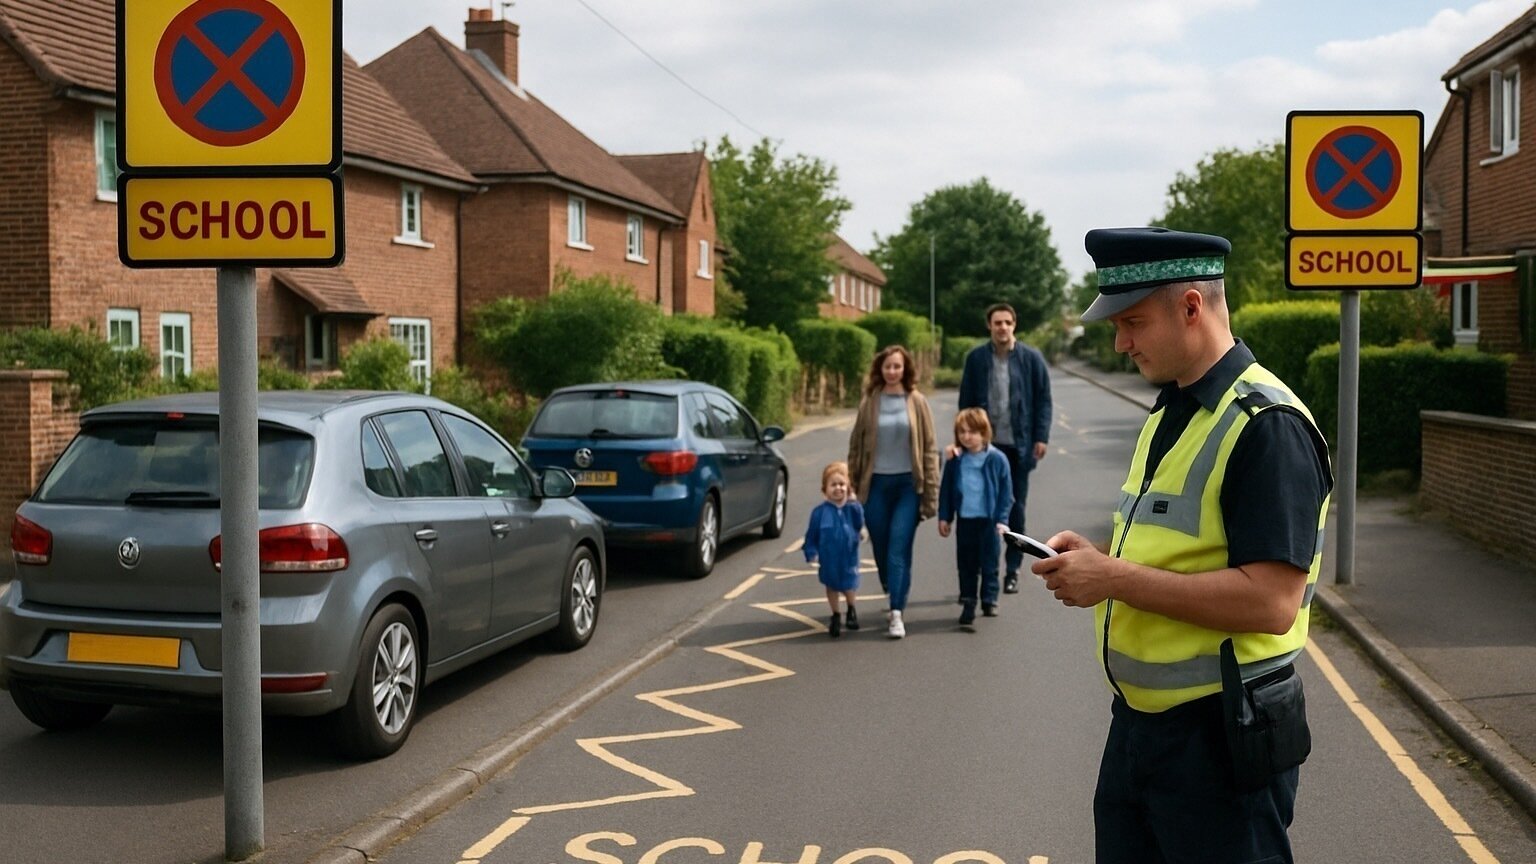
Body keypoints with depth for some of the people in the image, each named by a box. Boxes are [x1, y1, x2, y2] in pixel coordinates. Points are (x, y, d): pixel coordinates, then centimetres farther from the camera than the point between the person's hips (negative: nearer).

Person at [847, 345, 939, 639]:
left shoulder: (916, 402, 1)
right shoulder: (869, 402, 4)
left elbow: (929, 449, 1)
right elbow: (856, 446, 7)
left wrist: (931, 492, -3)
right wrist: (851, 487, 3)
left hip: (908, 484, -2)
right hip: (876, 483, 2)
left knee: (899, 549, -10)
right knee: (881, 549, 7)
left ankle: (896, 614, -12)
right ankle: (894, 600, 28)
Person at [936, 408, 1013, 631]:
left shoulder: (996, 459, -6)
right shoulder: (955, 461, 1)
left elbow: (1006, 492, -2)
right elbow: (946, 490, 8)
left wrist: (1001, 519, -6)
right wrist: (944, 517, 6)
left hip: (988, 520, -2)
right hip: (965, 520, 2)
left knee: (989, 564, 8)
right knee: (966, 565, 6)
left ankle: (989, 600, 23)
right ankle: (968, 605, 12)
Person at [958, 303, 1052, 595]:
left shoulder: (1031, 358, -1)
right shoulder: (976, 358, 1)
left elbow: (1043, 399, 1)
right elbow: (966, 400, 4)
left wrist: (1041, 437, -6)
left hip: (1018, 445, 0)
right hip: (985, 444, 0)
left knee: (1015, 508, 8)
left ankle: (1013, 570, 17)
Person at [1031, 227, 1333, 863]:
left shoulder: (1265, 426, -18)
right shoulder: (1168, 413, 12)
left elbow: (1270, 602, -26)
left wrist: (1116, 579, -23)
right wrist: (1097, 560, 2)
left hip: (1220, 739, -9)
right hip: (1138, 722, 9)